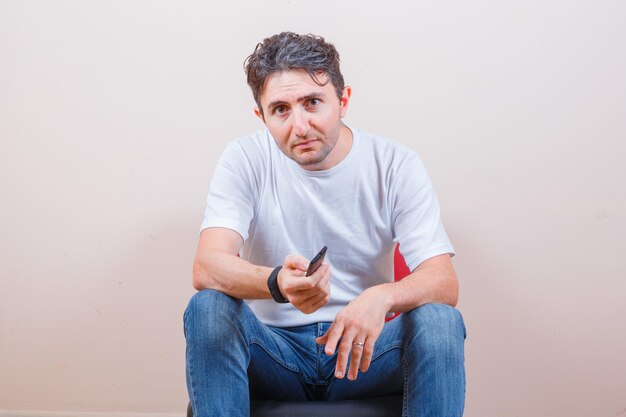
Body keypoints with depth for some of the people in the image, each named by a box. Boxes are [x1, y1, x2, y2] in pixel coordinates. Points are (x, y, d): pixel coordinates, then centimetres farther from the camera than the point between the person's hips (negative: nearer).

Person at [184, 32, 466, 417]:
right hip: (273, 350, 0)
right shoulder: (245, 160, -6)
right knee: (207, 308, -29)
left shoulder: (396, 165, -6)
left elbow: (445, 283, -14)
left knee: (440, 321, -27)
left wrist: (381, 297, -38)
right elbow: (206, 267, -20)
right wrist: (277, 283, -42)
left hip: (360, 351, 1)